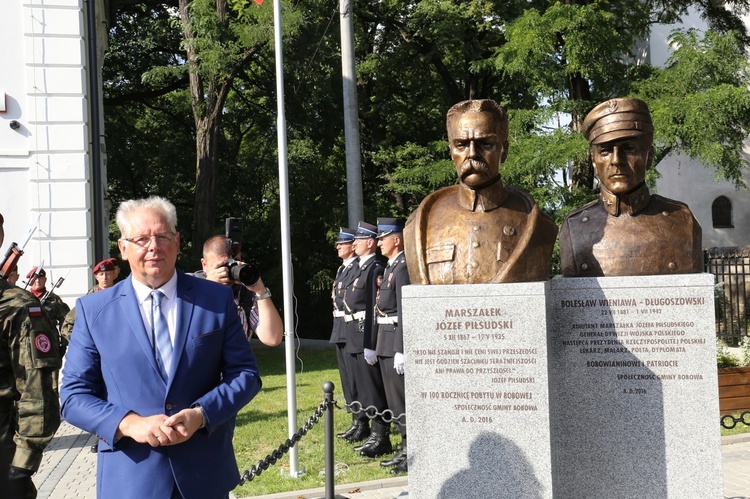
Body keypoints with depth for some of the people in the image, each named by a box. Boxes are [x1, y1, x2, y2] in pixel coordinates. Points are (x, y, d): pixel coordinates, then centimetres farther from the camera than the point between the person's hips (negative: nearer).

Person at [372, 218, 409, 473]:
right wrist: (375, 343, 18)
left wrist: (400, 350, -23)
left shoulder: (403, 267, -15)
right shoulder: (390, 267, 16)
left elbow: (405, 312, -20)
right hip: (385, 343, 10)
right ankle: (407, 449, 25)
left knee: (402, 399, -4)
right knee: (394, 400, 15)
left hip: (397, 341, -10)